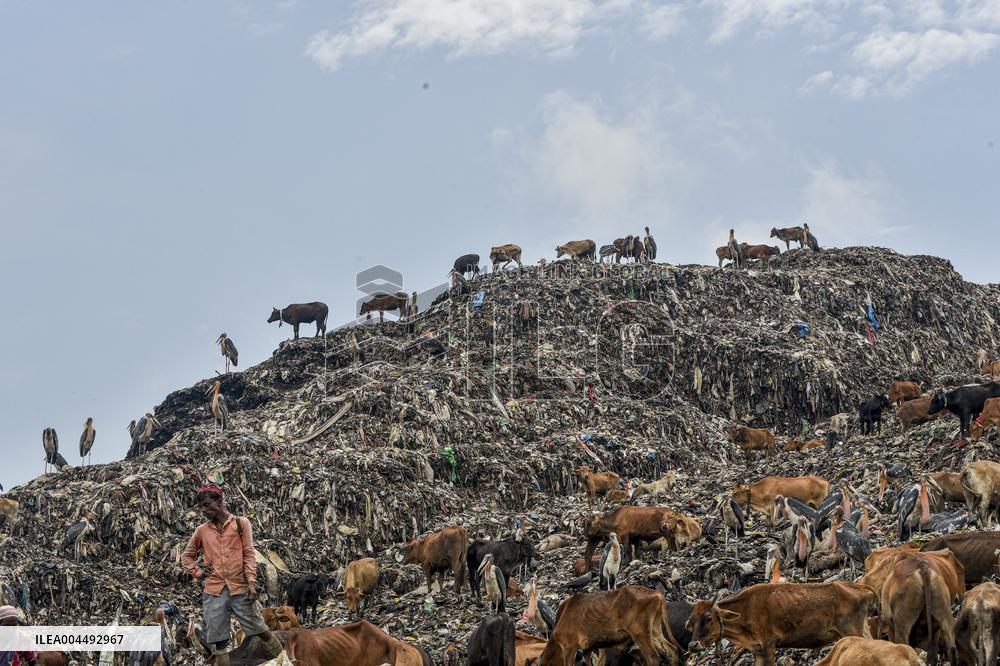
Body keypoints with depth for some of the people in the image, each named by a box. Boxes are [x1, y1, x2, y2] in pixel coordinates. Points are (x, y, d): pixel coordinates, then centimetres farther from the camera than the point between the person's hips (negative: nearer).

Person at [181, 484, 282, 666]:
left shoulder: (240, 523, 4)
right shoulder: (202, 530, 11)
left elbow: (249, 554, 0)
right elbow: (186, 556, 23)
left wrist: (251, 582, -10)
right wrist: (198, 572, 7)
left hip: (240, 588, -2)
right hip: (213, 591, 2)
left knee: (259, 629, 0)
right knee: (219, 640, 1)